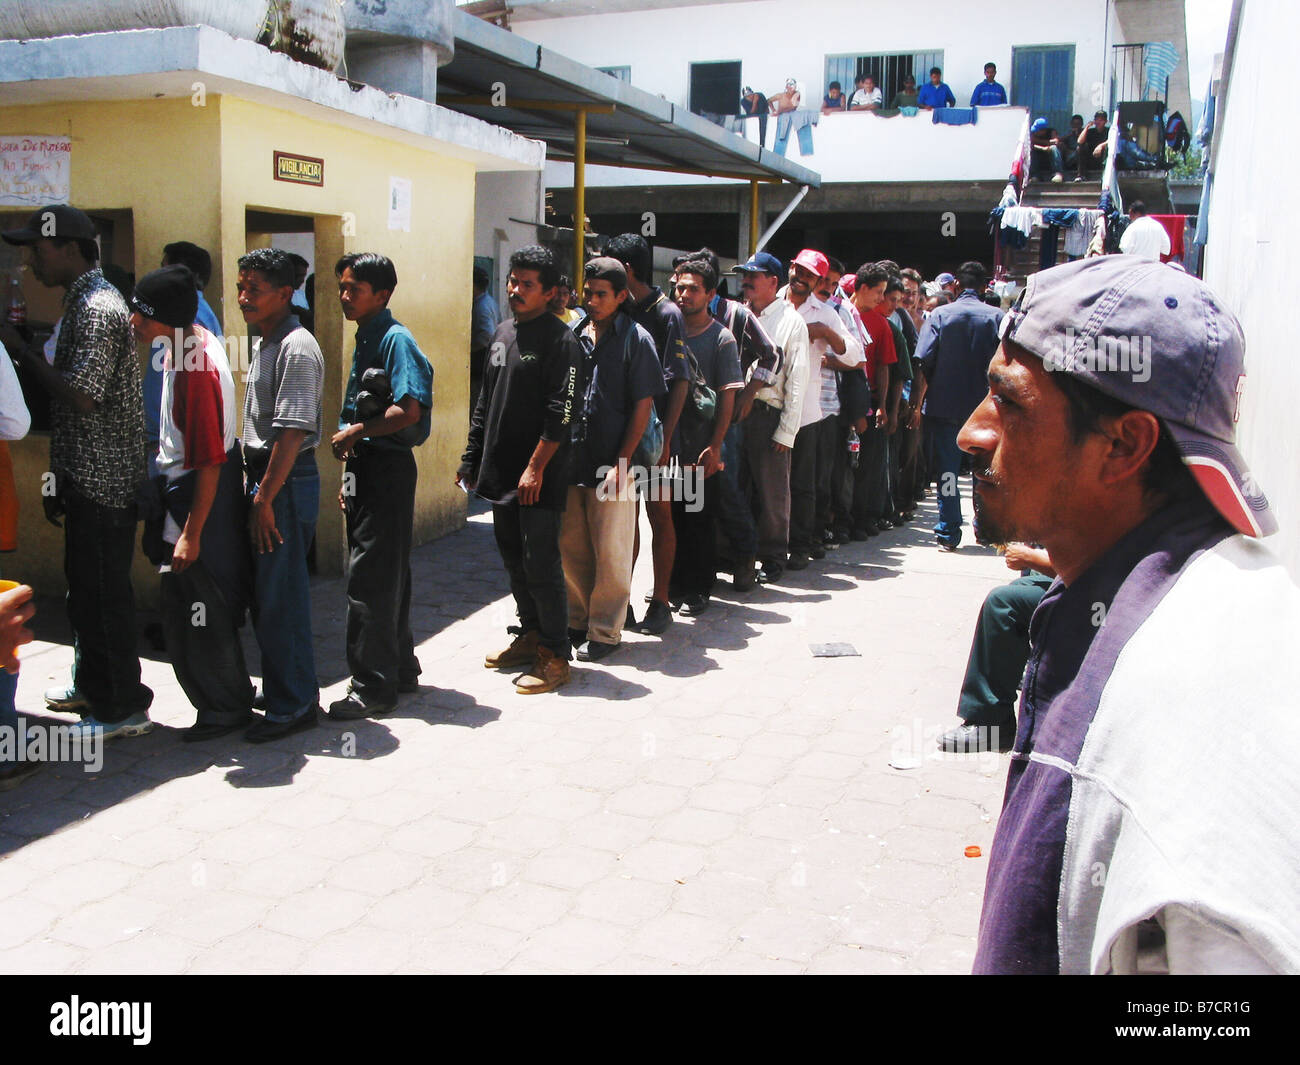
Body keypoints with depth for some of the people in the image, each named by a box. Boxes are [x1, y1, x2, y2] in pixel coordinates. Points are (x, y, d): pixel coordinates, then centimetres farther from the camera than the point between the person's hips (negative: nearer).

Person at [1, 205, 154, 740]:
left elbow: (83, 398, -25)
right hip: (85, 475, 10)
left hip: (103, 479, -10)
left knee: (105, 591, -3)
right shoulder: (80, 302, 16)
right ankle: (92, 684, 33)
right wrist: (60, 480, 17)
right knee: (84, 585, 19)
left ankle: (124, 707, 7)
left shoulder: (99, 308, -17)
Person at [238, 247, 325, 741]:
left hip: (287, 483, -10)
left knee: (280, 596, -4)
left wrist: (265, 498, -21)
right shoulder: (264, 343, 16)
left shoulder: (297, 348, -15)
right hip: (263, 476, 10)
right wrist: (252, 484, 18)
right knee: (265, 593, 15)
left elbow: (293, 431, -21)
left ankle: (293, 704, 7)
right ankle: (284, 688, 27)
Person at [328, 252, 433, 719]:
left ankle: (374, 685, 0)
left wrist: (353, 433, -13)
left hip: (387, 468, -10)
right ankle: (399, 667, 27)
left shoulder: (396, 339, -13)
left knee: (370, 577, -7)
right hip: (365, 467, 10)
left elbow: (407, 411, -24)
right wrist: (351, 474, 18)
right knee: (386, 574, 16)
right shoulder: (365, 339, 16)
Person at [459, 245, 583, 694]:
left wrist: (536, 466, -18)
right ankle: (530, 635, 30)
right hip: (501, 472, 8)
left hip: (540, 478, -8)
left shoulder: (561, 339, -10)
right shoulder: (502, 333, 14)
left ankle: (555, 655, 6)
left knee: (541, 564, -5)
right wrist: (472, 457, 17)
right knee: (514, 560, 15)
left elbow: (561, 412, -16)